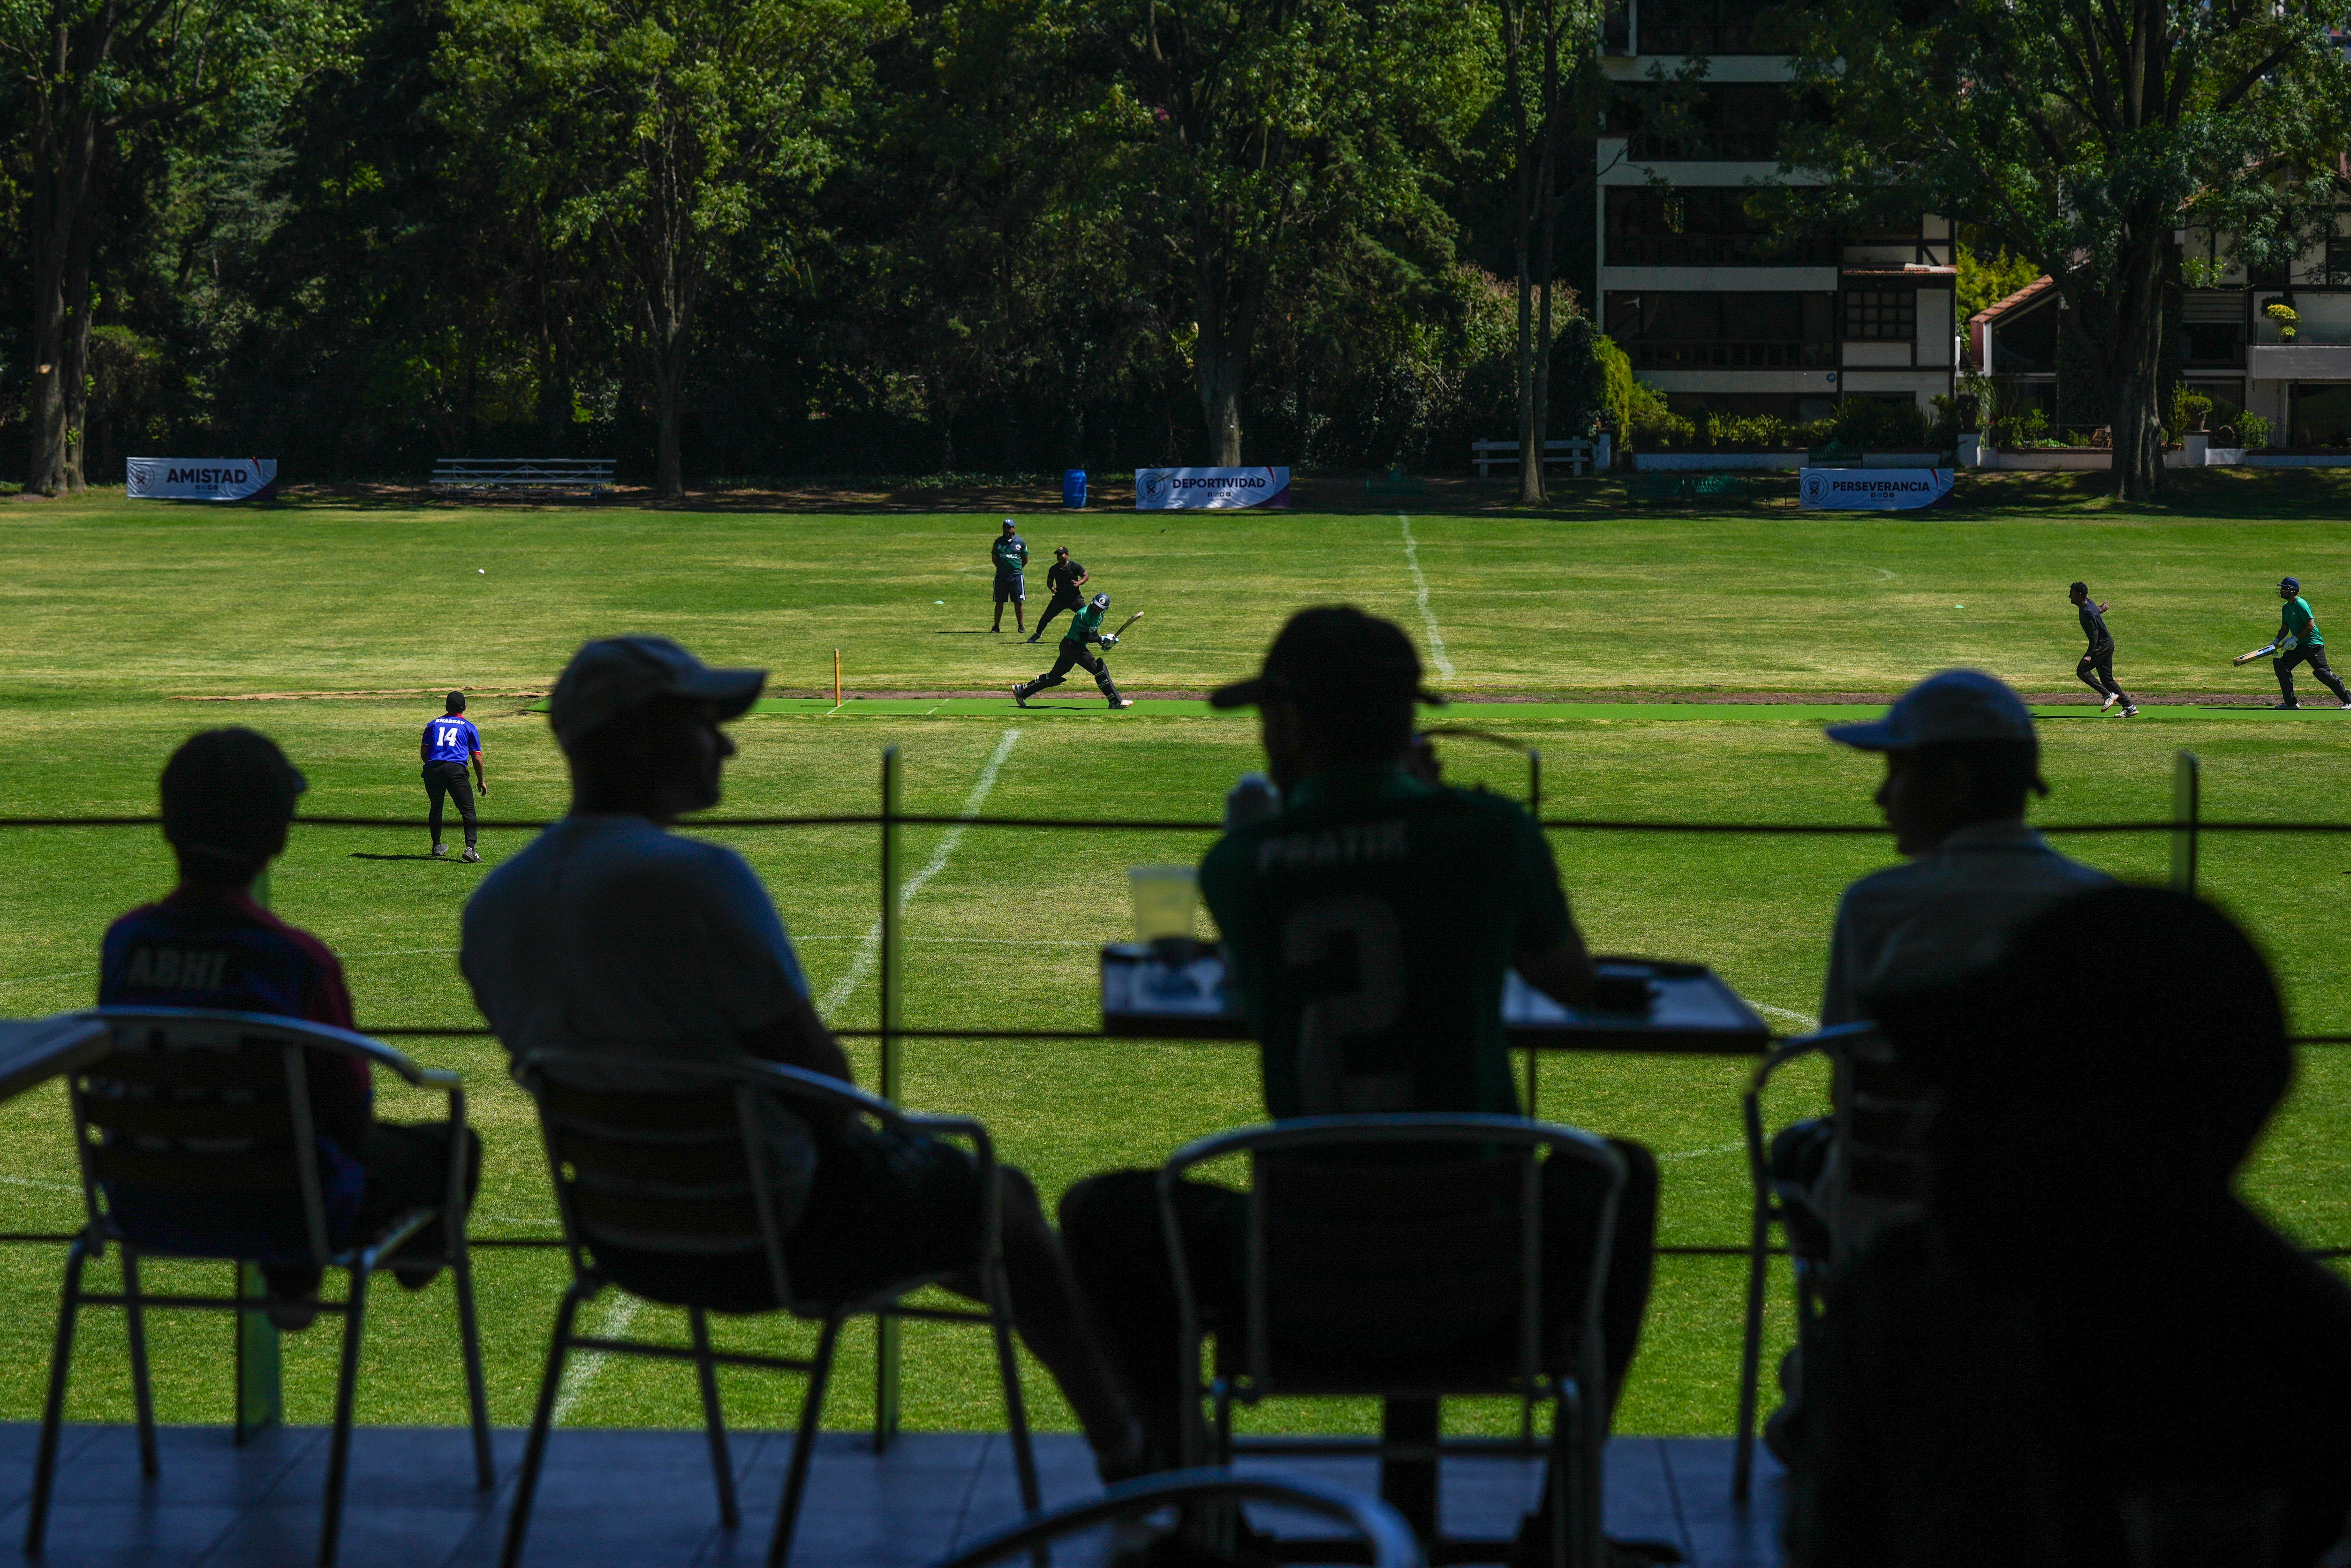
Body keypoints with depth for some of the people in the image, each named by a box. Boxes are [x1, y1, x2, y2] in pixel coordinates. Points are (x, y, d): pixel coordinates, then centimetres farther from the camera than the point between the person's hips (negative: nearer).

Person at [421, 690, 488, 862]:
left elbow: (424, 753, 15)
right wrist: (481, 781, 22)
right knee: (468, 810, -5)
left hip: (432, 769, 3)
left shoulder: (433, 725, 21)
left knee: (436, 807, 23)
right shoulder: (468, 727, 15)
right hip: (456, 770, -3)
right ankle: (470, 848, -22)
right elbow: (477, 757, 12)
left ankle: (437, 846, 31)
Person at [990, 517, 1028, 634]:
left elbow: (1025, 560, 11)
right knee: (999, 602, 3)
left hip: (1016, 575, -1)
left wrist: (1017, 569, 8)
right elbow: (994, 558, 14)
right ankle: (996, 626, 8)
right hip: (1001, 575, 1)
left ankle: (1021, 626, 8)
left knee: (1018, 602, 1)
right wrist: (1002, 568, 8)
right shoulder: (999, 541, 7)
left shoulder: (1020, 542, 4)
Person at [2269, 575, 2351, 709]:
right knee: (2281, 665, -1)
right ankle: (2291, 703, 6)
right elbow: (2285, 628, 20)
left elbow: (2310, 626, -21)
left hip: (2313, 644, -9)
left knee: (2322, 673, -14)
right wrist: (2276, 641, 4)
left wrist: (2294, 640, -20)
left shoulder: (2301, 604, -16)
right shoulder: (2287, 606, 13)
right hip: (2298, 646, 9)